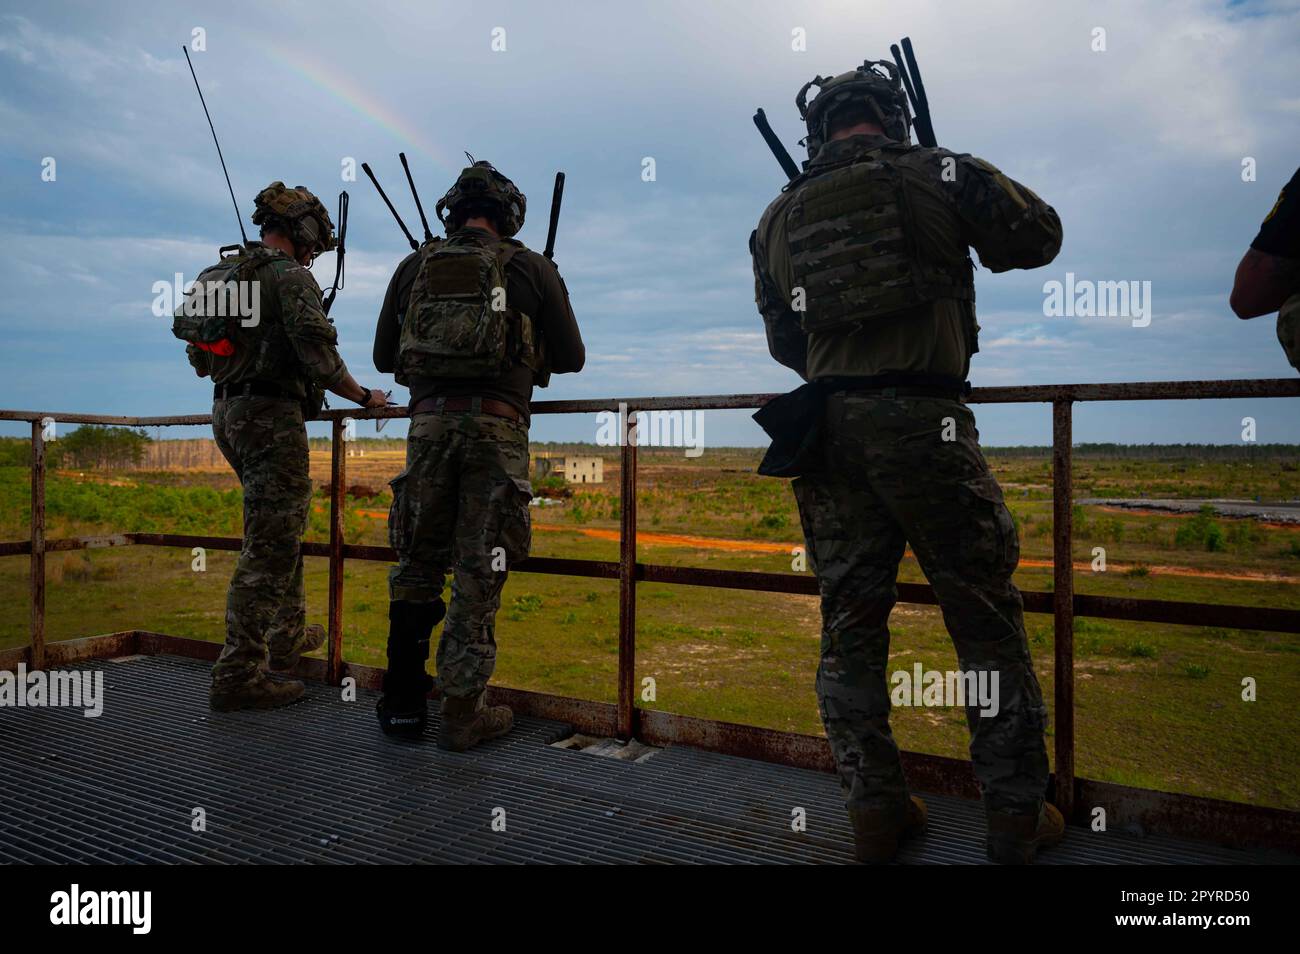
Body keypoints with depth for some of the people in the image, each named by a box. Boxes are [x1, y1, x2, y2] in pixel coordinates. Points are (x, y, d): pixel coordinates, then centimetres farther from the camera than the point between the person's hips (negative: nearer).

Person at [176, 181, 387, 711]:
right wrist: (364, 398, -5)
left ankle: (287, 638, 33)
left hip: (228, 411, 10)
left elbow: (198, 351, 20)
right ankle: (238, 676, -5)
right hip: (271, 414, -10)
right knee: (270, 546, -7)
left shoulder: (225, 273, 17)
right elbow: (319, 355, -18)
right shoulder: (288, 275, -10)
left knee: (283, 528, 22)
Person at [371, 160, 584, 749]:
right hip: (497, 426, -2)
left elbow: (383, 356, 17)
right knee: (478, 573, 3)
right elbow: (571, 357, 11)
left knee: (416, 565, 15)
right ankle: (462, 713, 8)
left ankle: (403, 703, 18)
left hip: (430, 421, 2)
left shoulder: (414, 266, 13)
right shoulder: (532, 268, 6)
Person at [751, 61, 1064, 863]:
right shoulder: (940, 175, 3)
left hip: (828, 429, 4)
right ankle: (1019, 815, 15)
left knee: (850, 627, 10)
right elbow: (1041, 236, 16)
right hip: (922, 421, -3)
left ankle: (875, 813, 17)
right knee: (987, 621, 7)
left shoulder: (781, 216, 12)